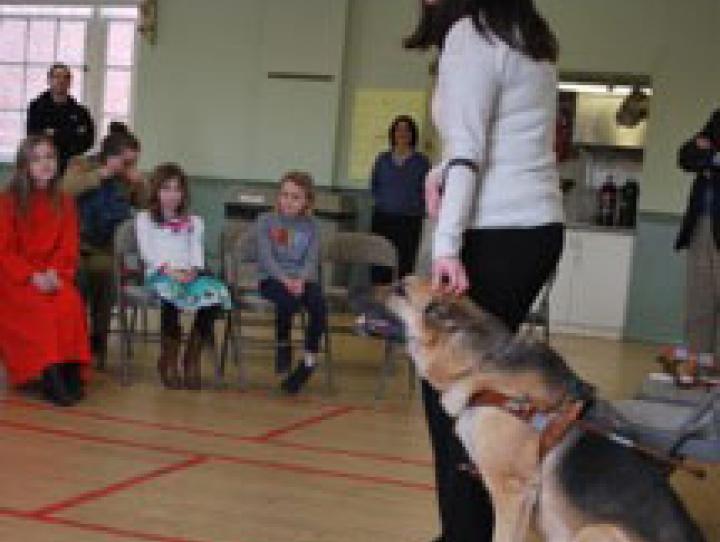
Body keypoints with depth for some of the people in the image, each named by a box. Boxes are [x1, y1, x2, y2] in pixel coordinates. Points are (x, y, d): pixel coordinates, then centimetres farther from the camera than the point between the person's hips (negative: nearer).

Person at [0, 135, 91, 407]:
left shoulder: (64, 203, 9)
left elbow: (68, 248, 8)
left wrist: (56, 273, -12)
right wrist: (32, 276, -16)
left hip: (53, 276, 3)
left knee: (71, 303, -29)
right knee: (42, 309, -32)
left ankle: (71, 371, -28)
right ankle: (50, 376, -29)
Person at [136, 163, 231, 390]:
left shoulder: (193, 222, 28)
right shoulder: (145, 218, 18)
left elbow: (197, 252, 13)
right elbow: (148, 252, 2)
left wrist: (193, 270, -10)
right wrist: (168, 270, -15)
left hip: (189, 274, 3)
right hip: (160, 274, -3)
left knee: (216, 292, -32)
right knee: (170, 294, -42)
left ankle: (193, 357, -18)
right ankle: (169, 360, -23)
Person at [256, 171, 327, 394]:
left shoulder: (310, 226, 10)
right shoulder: (266, 220, 3)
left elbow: (311, 261, 0)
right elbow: (266, 258, -7)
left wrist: (301, 280, -20)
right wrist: (285, 280, -22)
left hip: (303, 279, 2)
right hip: (272, 278, -2)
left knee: (319, 304, -29)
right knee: (288, 300, -36)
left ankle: (309, 360, -14)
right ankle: (283, 345, -10)